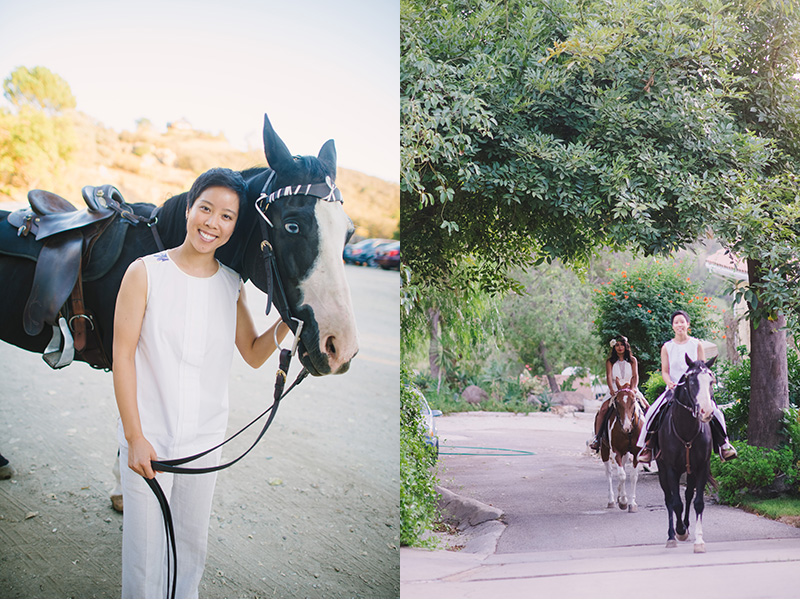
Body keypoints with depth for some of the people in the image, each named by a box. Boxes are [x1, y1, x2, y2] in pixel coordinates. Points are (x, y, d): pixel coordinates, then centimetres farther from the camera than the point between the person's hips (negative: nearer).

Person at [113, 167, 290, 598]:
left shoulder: (232, 284, 4)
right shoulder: (146, 272, -9)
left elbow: (253, 355, 12)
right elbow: (122, 355, -10)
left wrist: (286, 323, -7)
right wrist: (135, 436, -13)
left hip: (206, 438, 4)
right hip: (149, 436, -4)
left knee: (193, 546, 16)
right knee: (144, 551, 3)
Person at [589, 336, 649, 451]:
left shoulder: (632, 360, 10)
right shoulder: (610, 362, 8)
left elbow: (635, 376, 0)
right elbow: (609, 377, -5)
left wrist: (633, 389, -19)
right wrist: (612, 390, -23)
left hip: (631, 389, 1)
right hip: (615, 390, -1)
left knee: (646, 407, -18)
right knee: (603, 409, -24)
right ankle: (597, 438, -23)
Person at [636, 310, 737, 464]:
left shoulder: (697, 345, 7)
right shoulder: (667, 348, 8)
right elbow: (665, 371, 4)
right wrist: (670, 383, -17)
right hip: (673, 389, 1)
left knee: (714, 412, -23)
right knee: (653, 412, -20)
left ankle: (723, 443, -9)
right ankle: (648, 445, -7)